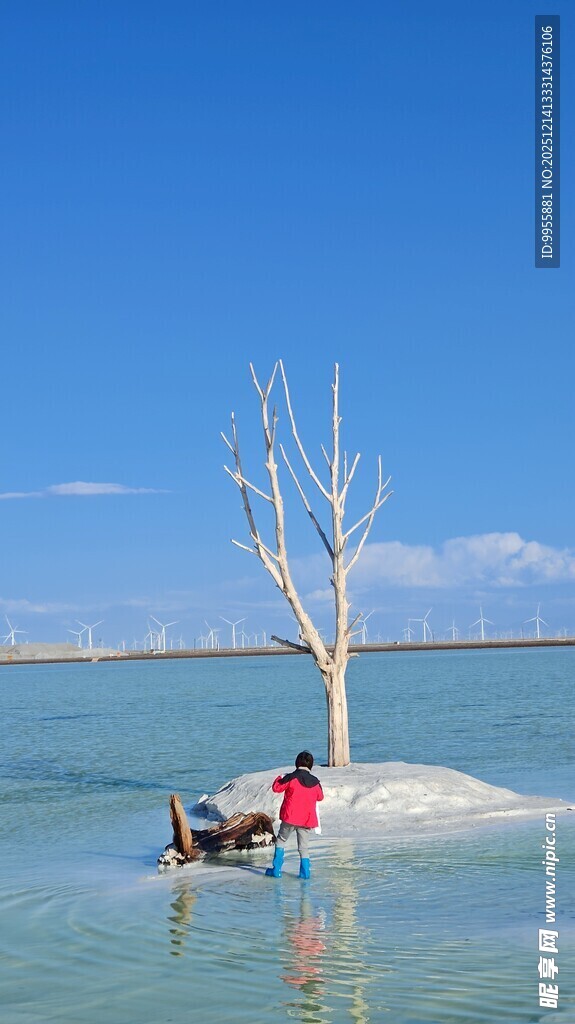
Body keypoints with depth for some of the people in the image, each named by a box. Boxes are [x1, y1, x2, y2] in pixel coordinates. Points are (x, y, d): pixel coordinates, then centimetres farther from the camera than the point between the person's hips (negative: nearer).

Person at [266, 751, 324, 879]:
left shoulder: (291, 778, -10)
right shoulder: (315, 782, 1)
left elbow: (276, 788, -2)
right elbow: (320, 797, 17)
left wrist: (279, 778, 17)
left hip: (290, 817, -3)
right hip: (307, 819, 3)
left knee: (281, 840, 12)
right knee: (304, 847, 12)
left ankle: (276, 869, 8)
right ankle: (305, 871, 7)